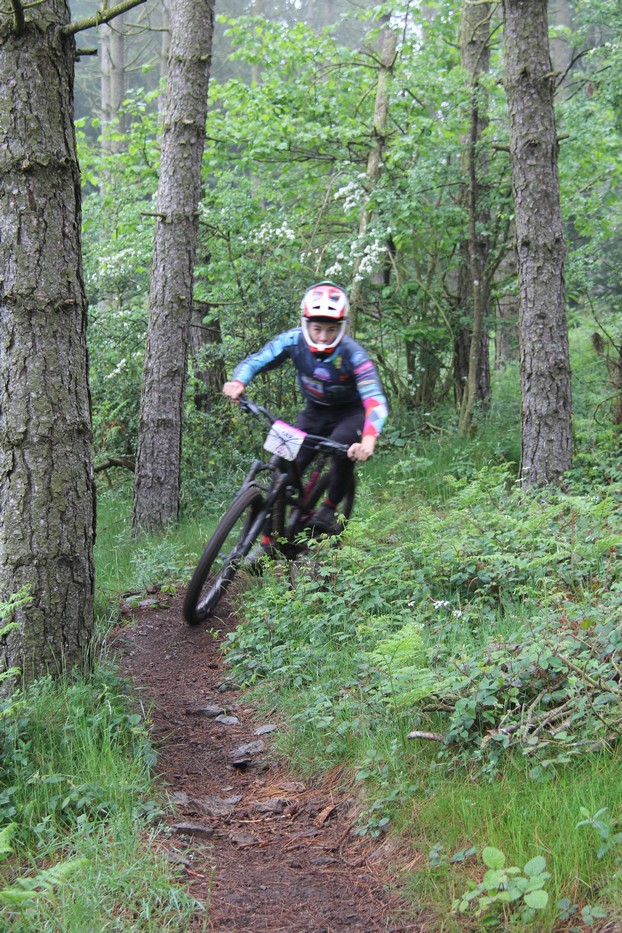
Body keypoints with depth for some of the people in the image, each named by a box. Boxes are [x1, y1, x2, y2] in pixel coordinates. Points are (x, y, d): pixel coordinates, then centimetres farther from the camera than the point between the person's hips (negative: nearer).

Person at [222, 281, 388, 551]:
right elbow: (254, 361, -21)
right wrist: (237, 382, -45)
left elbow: (375, 401, -40)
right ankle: (268, 540, -4)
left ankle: (329, 508, -8)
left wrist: (369, 438, -59)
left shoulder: (352, 355, -30)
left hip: (350, 412, -3)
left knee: (342, 446, -34)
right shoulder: (294, 341, -22)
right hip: (315, 411, 3)